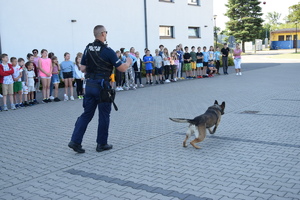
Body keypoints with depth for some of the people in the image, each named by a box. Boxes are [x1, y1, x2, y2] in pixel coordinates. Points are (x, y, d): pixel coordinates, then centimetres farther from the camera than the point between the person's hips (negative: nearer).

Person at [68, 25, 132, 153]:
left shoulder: (88, 48, 6)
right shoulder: (107, 51, -13)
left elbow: (83, 69, 10)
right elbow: (122, 68, -11)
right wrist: (128, 62, 9)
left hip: (89, 84, 6)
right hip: (102, 86, -6)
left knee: (87, 114, 12)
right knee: (104, 116, 7)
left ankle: (75, 141, 5)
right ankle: (101, 144, 16)